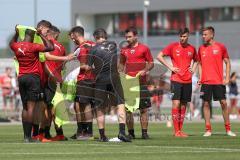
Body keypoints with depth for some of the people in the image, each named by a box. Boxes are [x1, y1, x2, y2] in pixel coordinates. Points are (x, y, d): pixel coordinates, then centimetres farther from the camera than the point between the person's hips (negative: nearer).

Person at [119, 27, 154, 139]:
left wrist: (144, 70, -14)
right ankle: (130, 132, 9)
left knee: (144, 108, -2)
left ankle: (144, 132, 3)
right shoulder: (124, 50, 12)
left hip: (141, 82, -3)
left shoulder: (144, 48, 2)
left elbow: (151, 63, 4)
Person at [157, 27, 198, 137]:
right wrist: (170, 67, -7)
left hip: (187, 80, 4)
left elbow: (195, 60, 28)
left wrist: (193, 68, 8)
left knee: (183, 105, 6)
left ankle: (180, 130, 12)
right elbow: (159, 56, -1)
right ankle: (176, 131, -8)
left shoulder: (192, 48, 10)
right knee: (176, 104, -11)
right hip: (176, 80, -4)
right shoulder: (173, 46, -1)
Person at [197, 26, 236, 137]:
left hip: (219, 81, -2)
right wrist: (200, 77, 4)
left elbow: (227, 63, 4)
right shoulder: (201, 49, 7)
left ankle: (228, 129, 6)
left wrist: (227, 78, -4)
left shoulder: (220, 47, 0)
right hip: (206, 82, 2)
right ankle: (208, 129, 5)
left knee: (223, 103, -2)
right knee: (206, 103, 0)